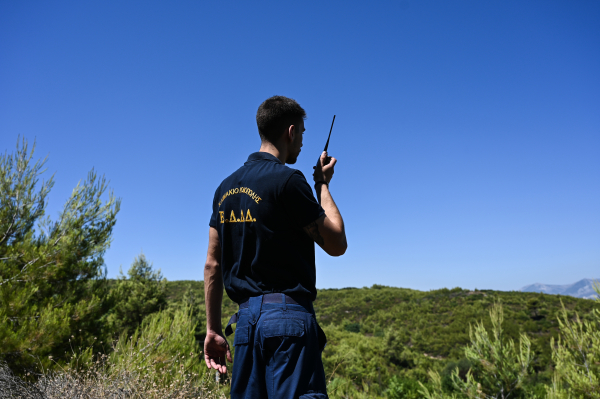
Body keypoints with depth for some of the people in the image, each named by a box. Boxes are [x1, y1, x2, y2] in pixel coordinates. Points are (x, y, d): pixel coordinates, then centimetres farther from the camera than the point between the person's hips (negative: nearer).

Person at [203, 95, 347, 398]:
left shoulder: (226, 187, 11)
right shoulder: (287, 180, -11)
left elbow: (212, 264, 12)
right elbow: (336, 244, -4)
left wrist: (213, 329, 18)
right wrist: (323, 185, 7)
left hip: (246, 316, 8)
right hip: (286, 316, -7)